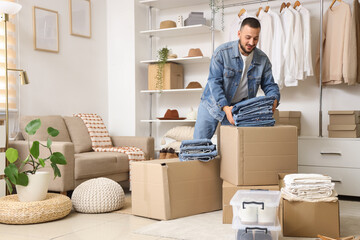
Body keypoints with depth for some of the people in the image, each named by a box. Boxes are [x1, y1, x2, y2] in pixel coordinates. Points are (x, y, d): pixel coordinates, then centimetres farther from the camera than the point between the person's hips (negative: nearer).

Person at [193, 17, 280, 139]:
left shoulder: (263, 59, -7)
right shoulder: (222, 52, -17)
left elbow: (269, 85, 0)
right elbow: (214, 81, -21)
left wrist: (274, 100, -25)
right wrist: (224, 107, -34)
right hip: (214, 104, -2)